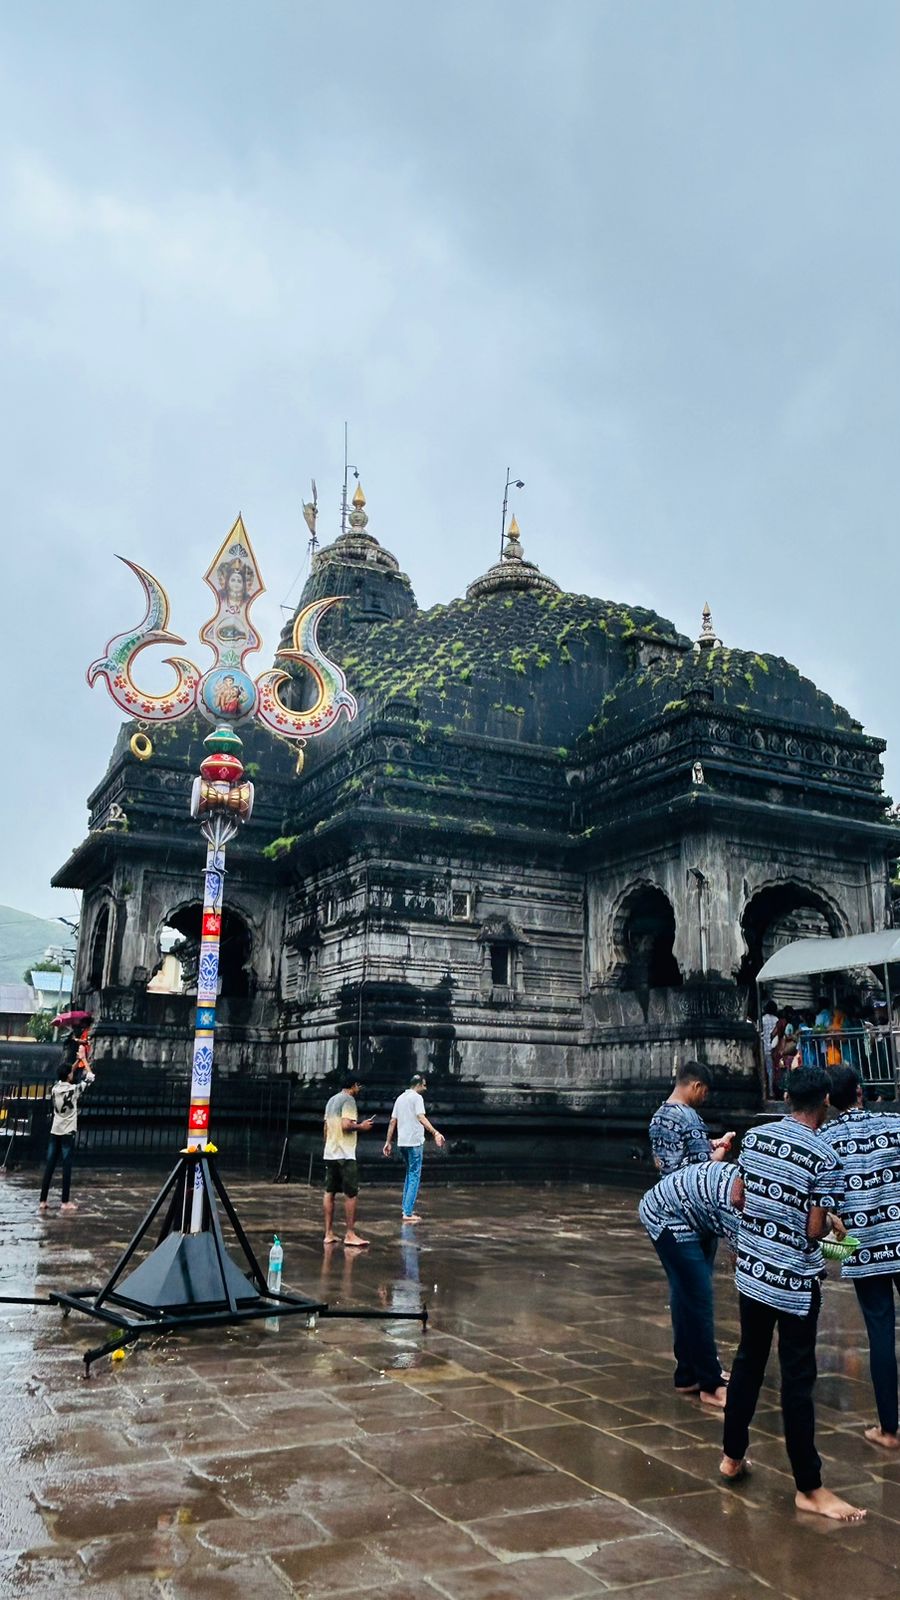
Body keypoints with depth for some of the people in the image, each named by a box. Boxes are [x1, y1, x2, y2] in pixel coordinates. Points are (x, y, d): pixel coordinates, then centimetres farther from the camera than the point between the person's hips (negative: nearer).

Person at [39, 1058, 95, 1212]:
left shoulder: (55, 1088, 3)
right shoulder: (73, 1089, -12)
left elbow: (65, 1075, 24)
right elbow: (90, 1077, -1)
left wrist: (77, 1060, 27)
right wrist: (83, 1059, 8)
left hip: (55, 1132, 5)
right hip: (68, 1133, -5)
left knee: (49, 1166, 6)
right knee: (66, 1167, -1)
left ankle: (42, 1201, 8)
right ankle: (65, 1202, 1)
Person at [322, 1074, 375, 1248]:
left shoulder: (332, 1100, 16)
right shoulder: (349, 1100, -11)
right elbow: (346, 1124, -23)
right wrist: (361, 1126, -7)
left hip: (329, 1153, 9)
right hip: (345, 1155, -9)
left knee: (329, 1192, 9)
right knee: (351, 1194, -3)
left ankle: (329, 1233, 12)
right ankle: (350, 1234, -2)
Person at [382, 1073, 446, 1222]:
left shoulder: (400, 1098, 14)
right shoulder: (416, 1097, -8)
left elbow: (392, 1121, 15)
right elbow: (421, 1118, -24)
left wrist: (388, 1142, 19)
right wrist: (435, 1133, -34)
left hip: (402, 1142, 8)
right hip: (414, 1142, -8)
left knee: (409, 1174, 21)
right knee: (415, 1177, -3)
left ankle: (406, 1208, 23)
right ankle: (408, 1213, -6)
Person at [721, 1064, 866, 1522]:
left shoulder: (754, 1137, -1)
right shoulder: (823, 1157, -18)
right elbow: (814, 1231, -15)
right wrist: (832, 1221, 6)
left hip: (752, 1271, 6)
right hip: (795, 1281, -5)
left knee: (748, 1362, 19)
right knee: (797, 1381, 4)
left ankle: (732, 1455, 32)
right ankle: (809, 1488, 14)